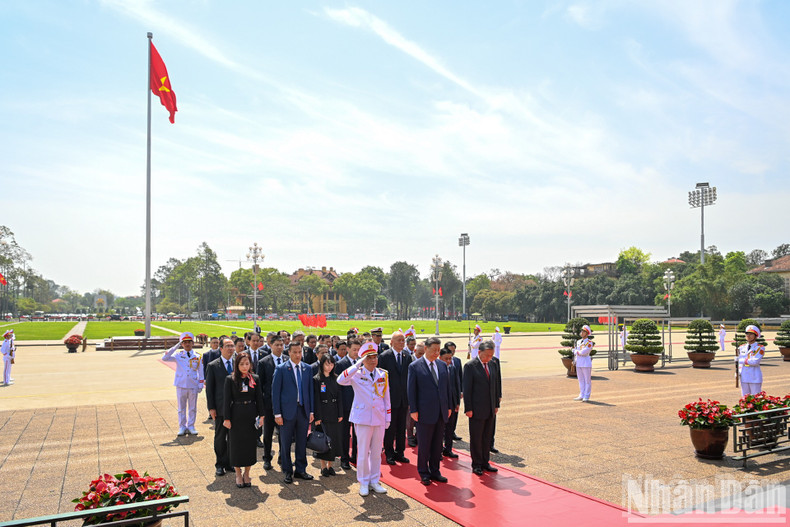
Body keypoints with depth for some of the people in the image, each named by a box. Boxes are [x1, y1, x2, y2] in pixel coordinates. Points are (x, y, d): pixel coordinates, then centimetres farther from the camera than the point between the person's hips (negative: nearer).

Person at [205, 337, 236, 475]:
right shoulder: (213, 366, -4)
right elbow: (209, 388, -3)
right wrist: (211, 408, -7)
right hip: (221, 408, -2)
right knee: (220, 437, 8)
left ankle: (229, 463, 23)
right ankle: (220, 464, 21)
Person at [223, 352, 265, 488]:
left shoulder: (255, 379, 2)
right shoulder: (230, 379, -4)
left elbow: (259, 398, 4)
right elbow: (227, 400, -5)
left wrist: (261, 415, -1)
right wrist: (227, 418, -8)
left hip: (251, 415, 2)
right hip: (236, 415, -2)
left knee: (250, 444, 6)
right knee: (236, 444, 5)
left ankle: (246, 473, 22)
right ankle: (238, 474, 21)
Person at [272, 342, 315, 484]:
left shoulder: (307, 368, 6)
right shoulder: (281, 369, -5)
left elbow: (310, 390, 10)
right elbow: (275, 392, -6)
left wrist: (311, 411, 5)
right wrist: (277, 413, -10)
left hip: (303, 410, 3)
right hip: (287, 411, -3)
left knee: (302, 443, 11)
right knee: (285, 444, 7)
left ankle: (301, 470, 25)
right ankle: (288, 472, 21)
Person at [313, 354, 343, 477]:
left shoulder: (335, 379, 9)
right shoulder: (316, 379, -5)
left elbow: (339, 397, 9)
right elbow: (316, 399, -8)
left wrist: (340, 414, 4)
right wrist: (317, 417, -12)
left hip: (334, 413, 4)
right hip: (323, 414, -4)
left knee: (334, 438, 5)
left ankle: (330, 465, 18)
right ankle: (323, 466, 8)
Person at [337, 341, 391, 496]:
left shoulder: (383, 374, 6)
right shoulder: (357, 374, -6)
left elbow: (386, 397, 11)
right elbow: (340, 380, -26)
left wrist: (388, 418, 9)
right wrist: (358, 365, -27)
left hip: (379, 419, 3)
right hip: (363, 418, -3)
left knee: (377, 452, 11)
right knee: (363, 452, 3)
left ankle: (375, 481, 24)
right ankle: (363, 483, 17)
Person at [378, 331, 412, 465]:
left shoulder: (407, 356, 5)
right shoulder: (384, 356, -8)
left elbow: (409, 376, 9)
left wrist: (410, 396, 5)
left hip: (404, 398, 4)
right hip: (390, 398, -4)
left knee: (402, 427, 12)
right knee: (390, 427, 5)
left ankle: (399, 452, 25)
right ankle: (389, 454, 18)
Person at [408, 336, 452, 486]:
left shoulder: (443, 365, 9)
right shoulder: (415, 366, -7)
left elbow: (447, 387, 14)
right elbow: (411, 390, -6)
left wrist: (449, 406, 10)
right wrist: (413, 410, -10)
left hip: (441, 412, 5)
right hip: (425, 413, -5)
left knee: (437, 444, 12)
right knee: (424, 445, 5)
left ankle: (434, 472, 25)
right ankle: (423, 473, 19)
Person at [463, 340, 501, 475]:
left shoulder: (492, 365, 8)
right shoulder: (470, 366, -12)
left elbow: (495, 385, 14)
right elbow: (467, 389, -12)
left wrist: (496, 404, 12)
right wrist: (468, 408, -13)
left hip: (490, 409, 6)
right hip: (476, 409, -6)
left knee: (487, 437, 13)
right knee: (476, 438, 4)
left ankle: (485, 462, 25)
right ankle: (476, 464, 16)